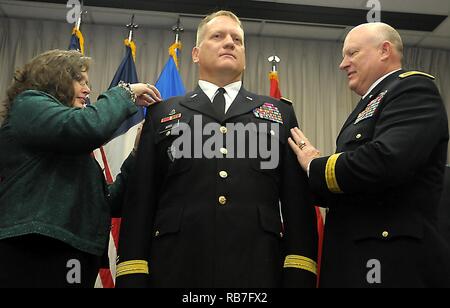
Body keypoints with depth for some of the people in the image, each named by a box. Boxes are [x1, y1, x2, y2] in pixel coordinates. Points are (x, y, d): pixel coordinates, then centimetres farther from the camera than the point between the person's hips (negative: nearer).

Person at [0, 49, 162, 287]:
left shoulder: (65, 148, 25)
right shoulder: (29, 105, 1)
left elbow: (107, 203, 15)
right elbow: (90, 128, -21)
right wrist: (126, 92, -4)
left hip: (72, 262, 9)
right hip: (31, 259, -9)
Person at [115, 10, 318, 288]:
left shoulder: (280, 114, 14)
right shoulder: (163, 114, 12)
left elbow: (298, 201, 6)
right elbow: (140, 202, 7)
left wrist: (299, 275, -3)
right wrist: (132, 276, -2)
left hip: (258, 269, 1)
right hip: (176, 268, 0)